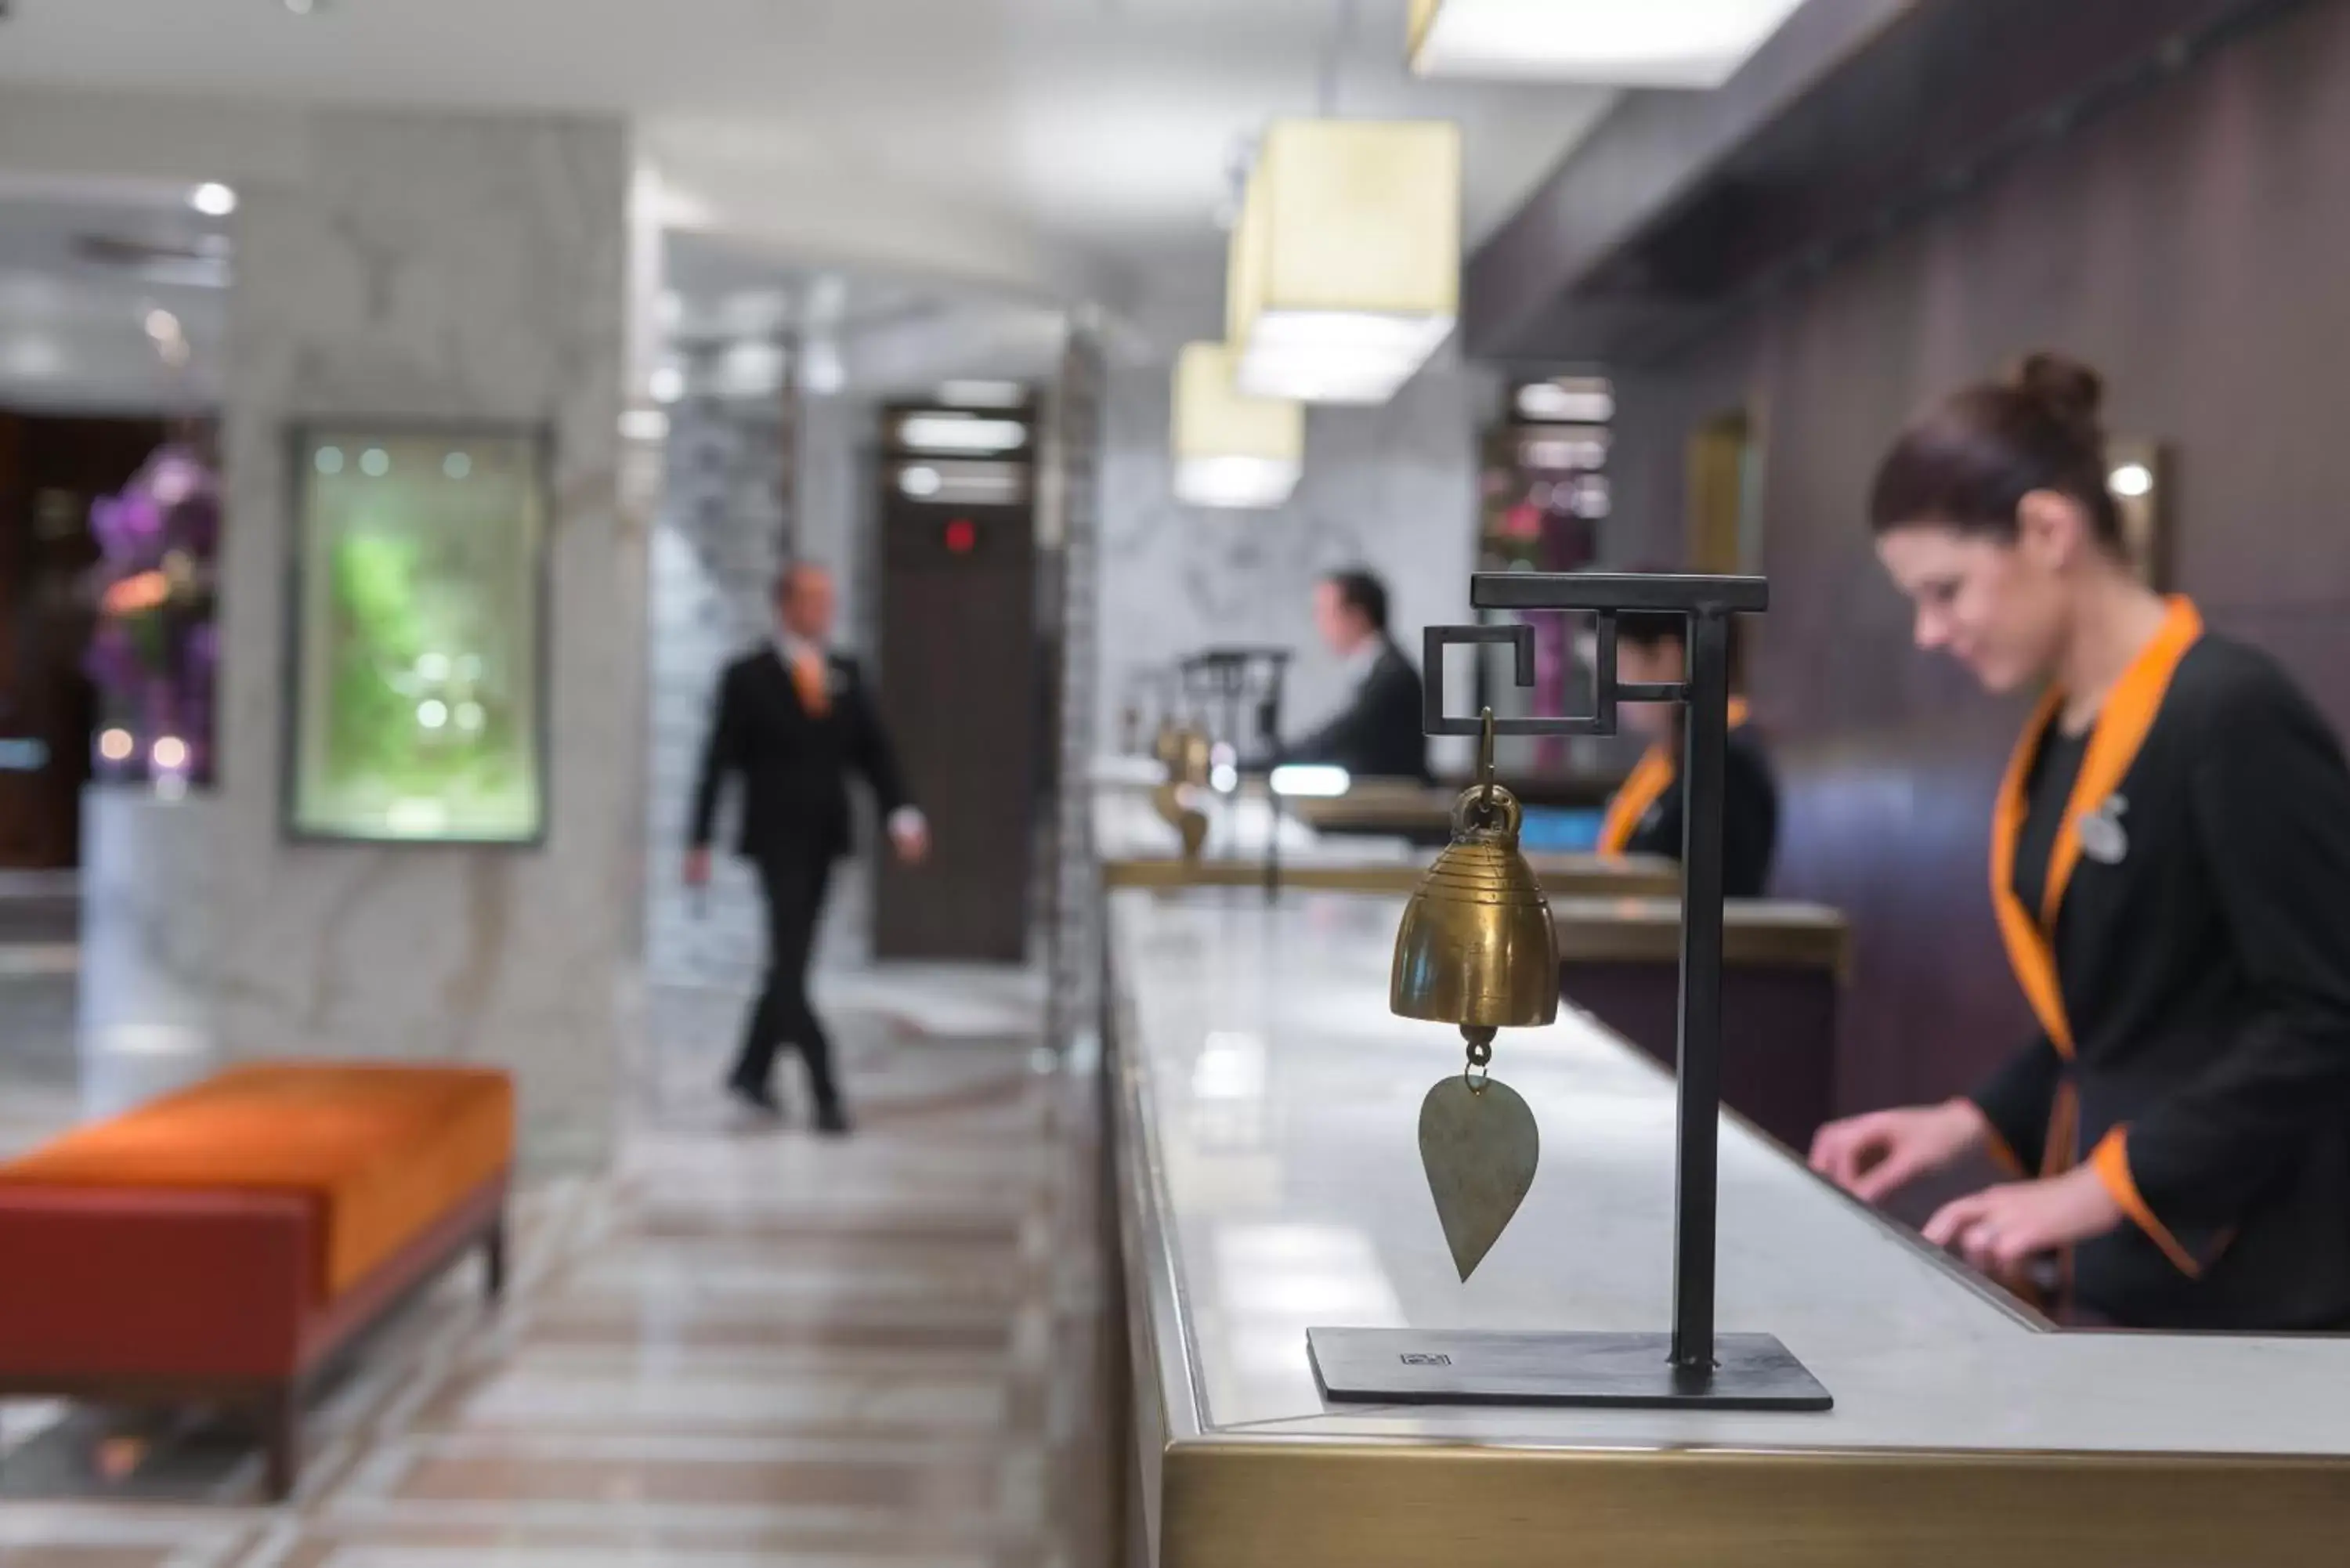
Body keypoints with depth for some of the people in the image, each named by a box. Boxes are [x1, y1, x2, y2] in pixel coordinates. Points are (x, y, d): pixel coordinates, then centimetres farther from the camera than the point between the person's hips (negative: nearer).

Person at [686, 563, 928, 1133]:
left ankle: (753, 1070, 29)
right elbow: (718, 763, -3)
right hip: (776, 839, -5)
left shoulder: (846, 675, 9)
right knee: (790, 964, -10)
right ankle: (826, 1095, -11)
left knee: (790, 961, 13)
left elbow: (874, 750, 4)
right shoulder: (747, 678, -4)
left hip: (825, 838, 5)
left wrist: (901, 813, -12)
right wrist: (699, 844, -5)